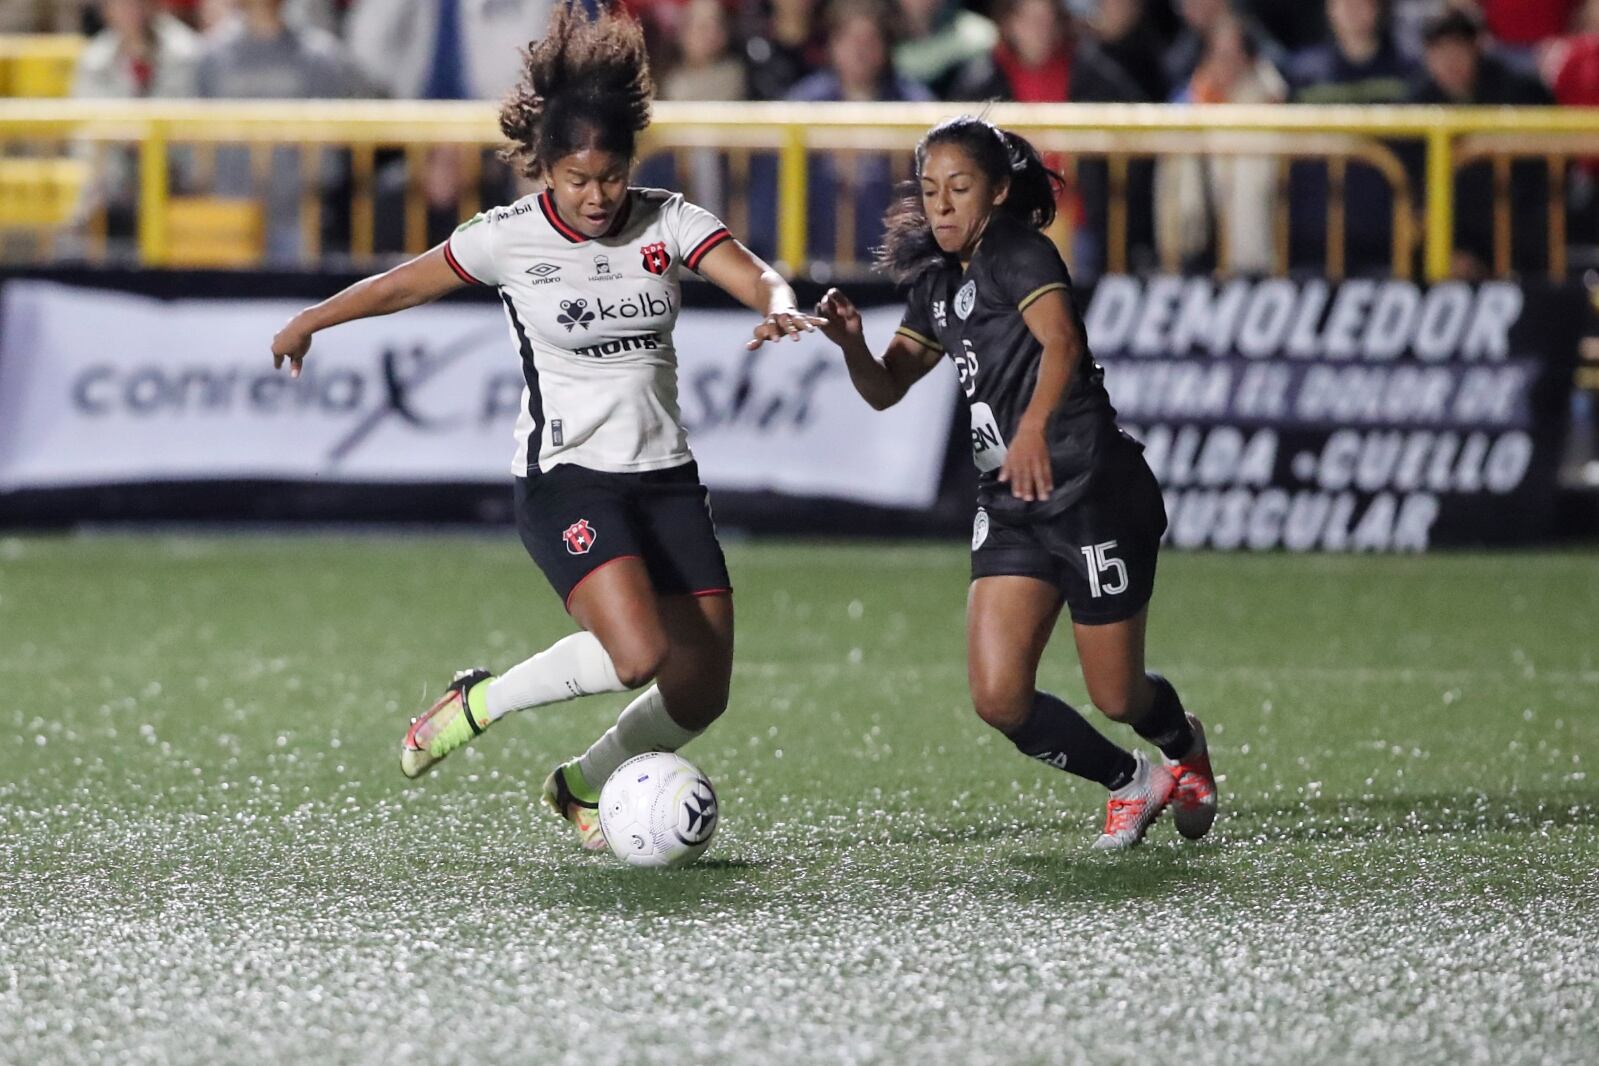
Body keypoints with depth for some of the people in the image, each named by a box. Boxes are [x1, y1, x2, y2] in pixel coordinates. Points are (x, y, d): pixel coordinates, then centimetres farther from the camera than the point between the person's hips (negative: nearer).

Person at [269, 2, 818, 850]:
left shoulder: (668, 223, -2)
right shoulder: (508, 238, -8)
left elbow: (756, 279, -15)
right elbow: (405, 285, 8)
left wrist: (779, 306, -39)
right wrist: (310, 322, 21)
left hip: (666, 479, 4)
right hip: (565, 479, -4)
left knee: (701, 693, 0)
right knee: (637, 655, -26)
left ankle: (580, 788, 27)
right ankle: (477, 704, -2)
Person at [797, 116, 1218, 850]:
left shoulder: (1018, 251, -11)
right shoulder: (937, 283, 12)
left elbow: (1061, 340, -28)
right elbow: (885, 390, 14)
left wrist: (1034, 425, -45)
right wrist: (851, 342, -8)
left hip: (1091, 492, -7)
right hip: (1010, 506, 7)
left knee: (1116, 698, 4)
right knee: (999, 699, -6)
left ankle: (1184, 747, 41)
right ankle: (1132, 783, 19)